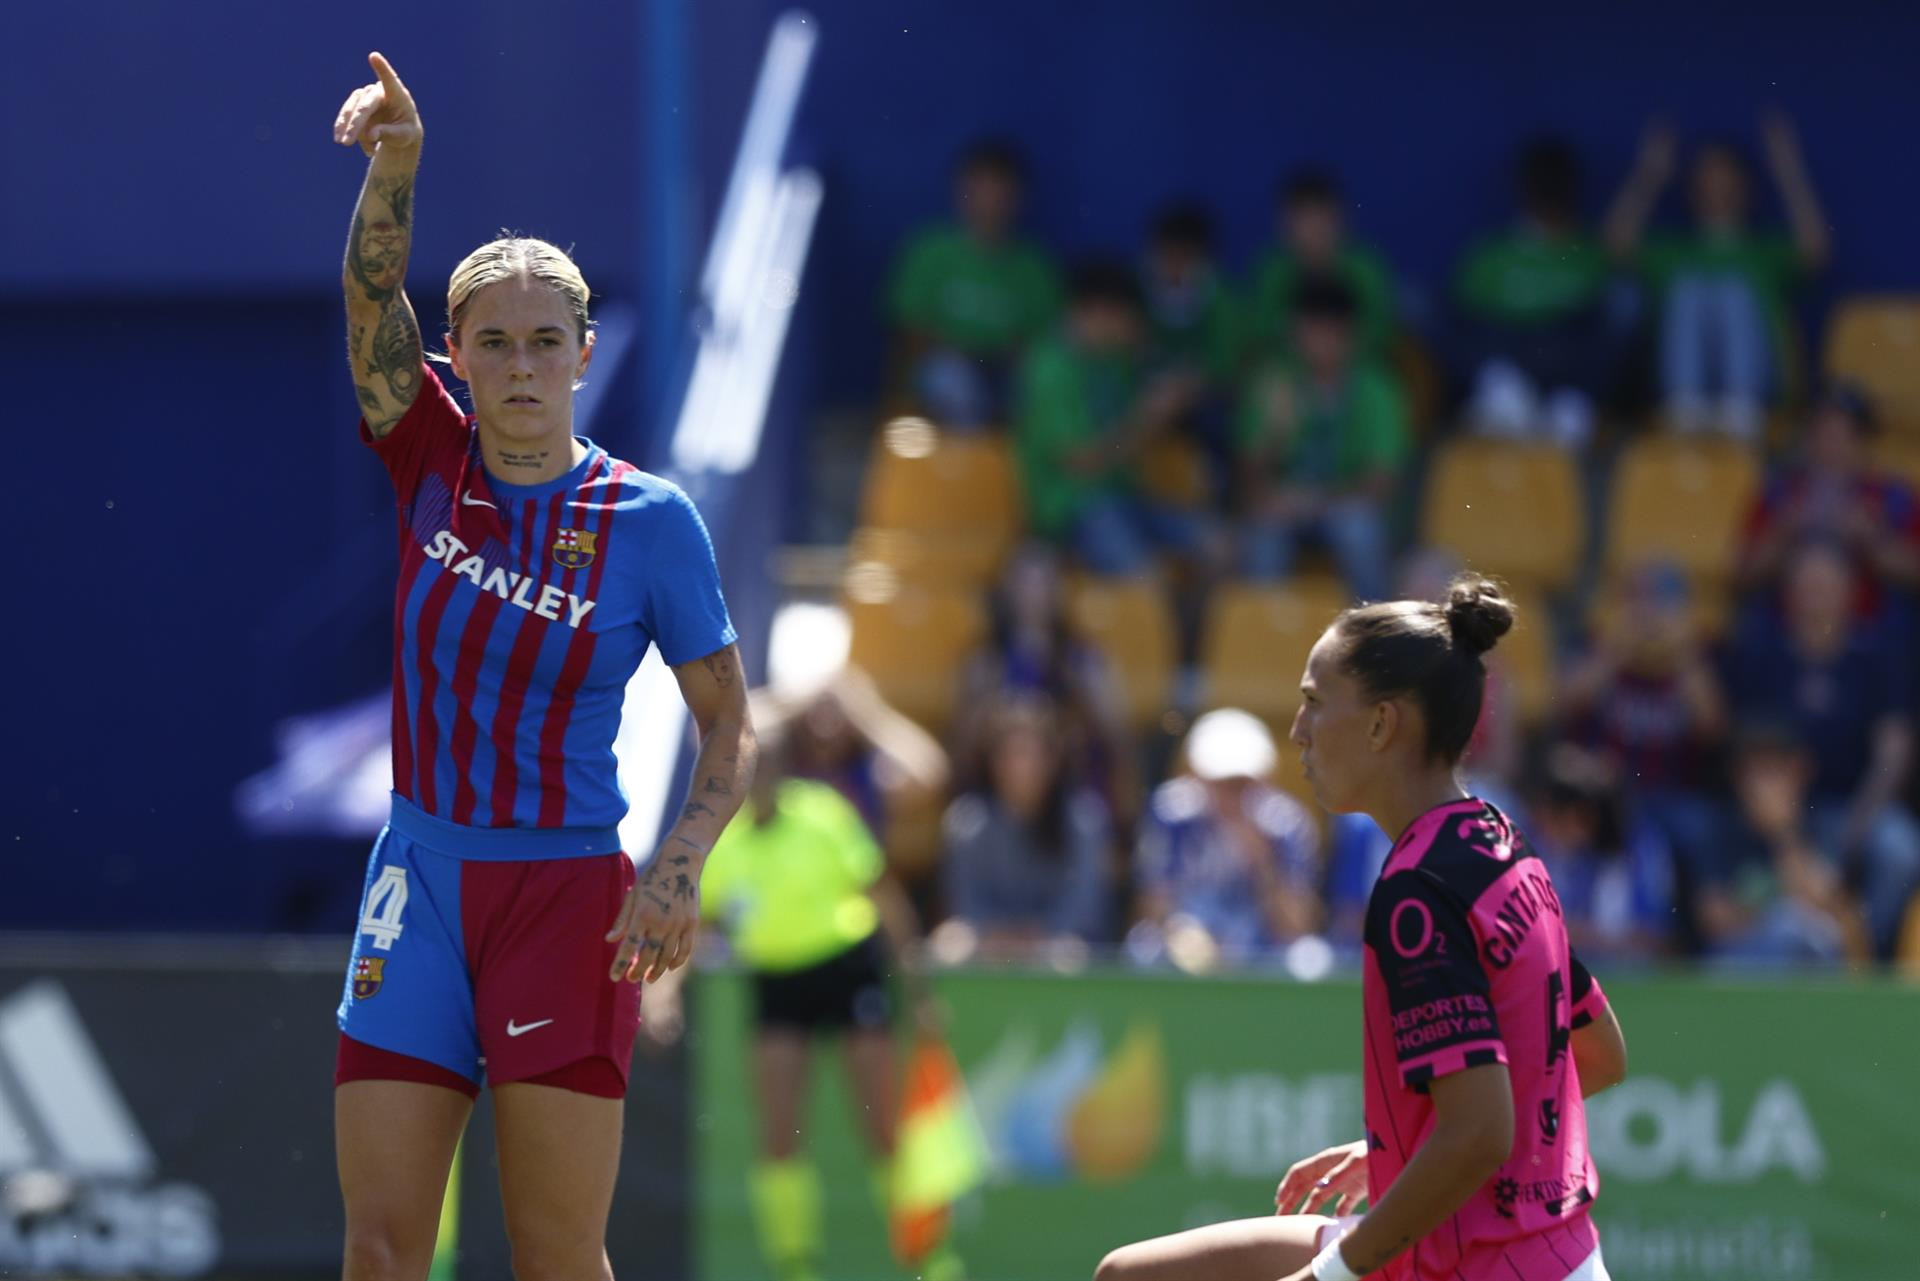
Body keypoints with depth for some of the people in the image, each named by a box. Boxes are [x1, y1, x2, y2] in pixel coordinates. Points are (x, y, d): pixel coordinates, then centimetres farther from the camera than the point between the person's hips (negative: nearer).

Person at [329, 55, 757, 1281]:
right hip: (420, 886, 3)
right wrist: (395, 166, -30)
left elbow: (731, 725, 1)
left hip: (569, 895, -3)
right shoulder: (434, 465, 4)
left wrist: (679, 864, -15)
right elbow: (373, 302, -12)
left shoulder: (649, 519, -3)